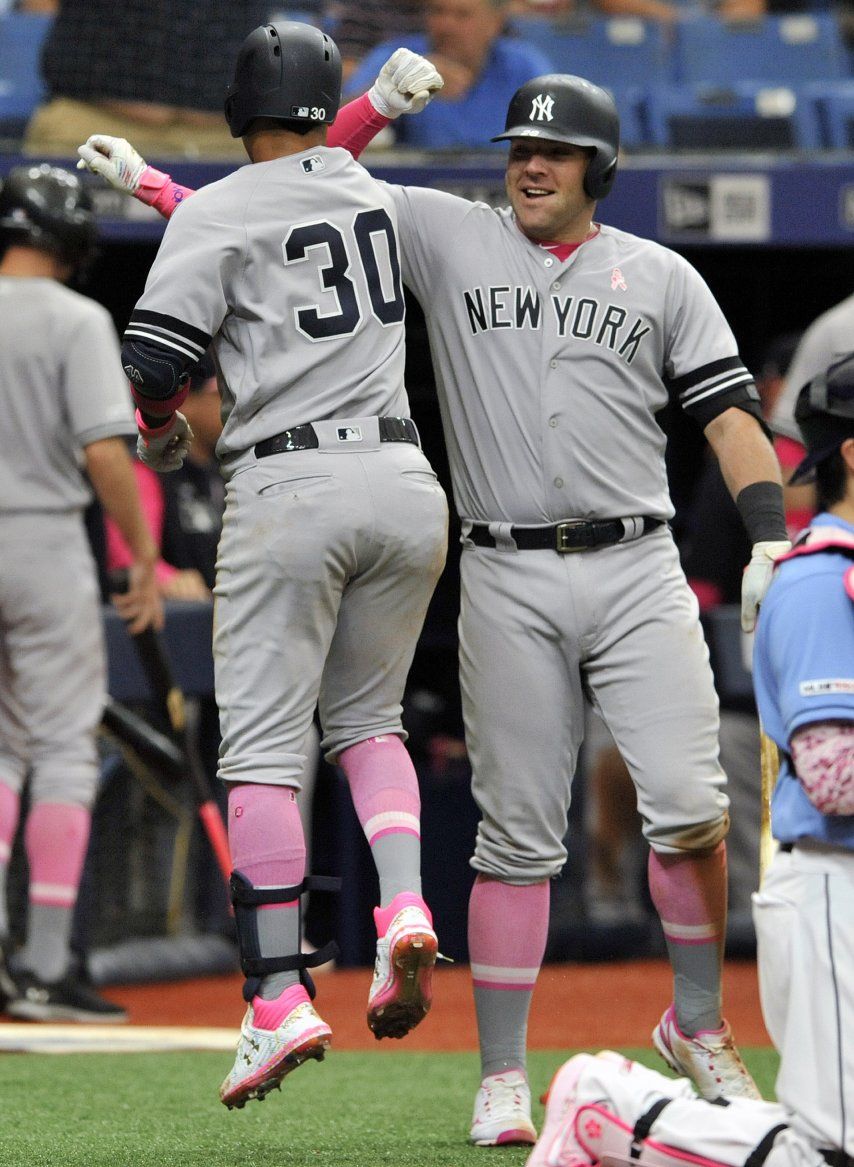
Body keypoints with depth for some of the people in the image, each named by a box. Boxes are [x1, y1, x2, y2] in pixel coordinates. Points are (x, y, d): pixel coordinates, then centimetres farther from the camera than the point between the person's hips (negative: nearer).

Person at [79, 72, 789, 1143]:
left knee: (687, 804, -11)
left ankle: (698, 1023, 10)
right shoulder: (447, 235, 8)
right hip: (508, 583, 0)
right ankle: (501, 1078, 5)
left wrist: (770, 542, -6)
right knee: (518, 833, -1)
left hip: (635, 572, 0)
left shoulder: (660, 277, 10)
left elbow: (728, 411, 6)